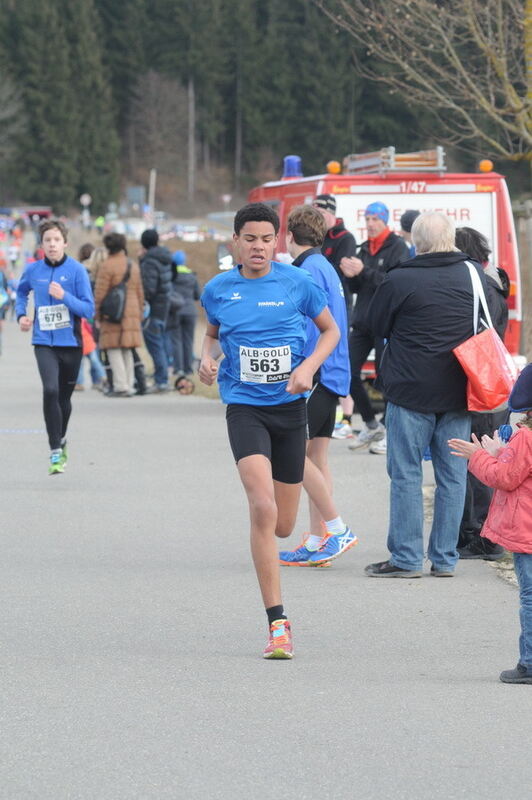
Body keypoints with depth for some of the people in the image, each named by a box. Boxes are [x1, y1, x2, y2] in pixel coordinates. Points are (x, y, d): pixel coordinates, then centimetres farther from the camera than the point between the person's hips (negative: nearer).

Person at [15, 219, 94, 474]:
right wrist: (21, 314, 7)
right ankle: (55, 452, -14)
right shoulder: (33, 270, 0)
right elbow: (22, 291, 23)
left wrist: (64, 296, -25)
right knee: (50, 391, -20)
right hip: (44, 343, 0)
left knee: (64, 397, 13)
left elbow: (88, 309, -11)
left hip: (70, 342, 0)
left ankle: (61, 439, 43)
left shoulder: (77, 270, -8)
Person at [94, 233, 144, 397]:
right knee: (127, 351, 13)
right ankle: (129, 385, 13)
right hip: (132, 313, 7)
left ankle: (121, 386, -10)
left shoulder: (107, 266, -8)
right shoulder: (133, 266, 13)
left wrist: (97, 315, -2)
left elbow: (100, 293, -10)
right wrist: (139, 314, 25)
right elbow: (140, 293, 18)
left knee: (114, 350, -3)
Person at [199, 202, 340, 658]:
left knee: (283, 526, 5)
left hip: (290, 405, 1)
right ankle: (278, 624, -18)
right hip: (244, 408, -1)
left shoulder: (298, 283, -2)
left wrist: (308, 367, -8)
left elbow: (331, 331, 9)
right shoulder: (218, 290, 2)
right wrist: (208, 358, -2)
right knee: (263, 509, -21)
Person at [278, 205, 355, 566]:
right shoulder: (327, 269, 18)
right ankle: (317, 542, 10)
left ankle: (338, 529, -8)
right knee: (316, 457, 10)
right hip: (333, 375, 10)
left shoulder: (310, 270, -12)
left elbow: (312, 327, -19)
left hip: (316, 375, -10)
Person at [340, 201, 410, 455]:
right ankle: (371, 425, 17)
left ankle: (388, 431, 6)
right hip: (362, 320, 7)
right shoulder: (364, 249, 16)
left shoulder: (397, 248, -6)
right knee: (348, 372, 3)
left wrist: (364, 272, -25)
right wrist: (350, 276, -5)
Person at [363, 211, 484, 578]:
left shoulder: (399, 281, -13)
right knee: (453, 475, 9)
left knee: (406, 474, 2)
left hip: (411, 390, -4)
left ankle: (407, 558, 2)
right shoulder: (475, 275, 1)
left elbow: (377, 324, 2)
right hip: (459, 392, 4)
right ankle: (445, 558, 12)